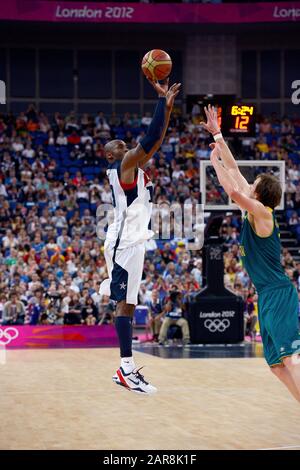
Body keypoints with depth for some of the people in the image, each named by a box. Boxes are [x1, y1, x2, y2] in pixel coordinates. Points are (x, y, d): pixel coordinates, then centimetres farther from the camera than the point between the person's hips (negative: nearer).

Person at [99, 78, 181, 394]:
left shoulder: (133, 167, 21)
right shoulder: (124, 165, -6)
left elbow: (156, 141, 22)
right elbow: (151, 139, -16)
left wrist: (168, 106, 16)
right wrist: (162, 100, -10)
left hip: (131, 241, 10)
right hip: (125, 242, -10)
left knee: (126, 303, 12)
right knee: (126, 304, -12)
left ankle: (126, 369, 18)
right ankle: (127, 370, -15)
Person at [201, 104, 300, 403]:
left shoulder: (262, 212, -10)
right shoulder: (254, 211, 14)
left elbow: (233, 190, -27)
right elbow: (234, 171, 20)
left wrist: (216, 162, -14)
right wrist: (217, 135, 24)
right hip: (268, 296, 10)